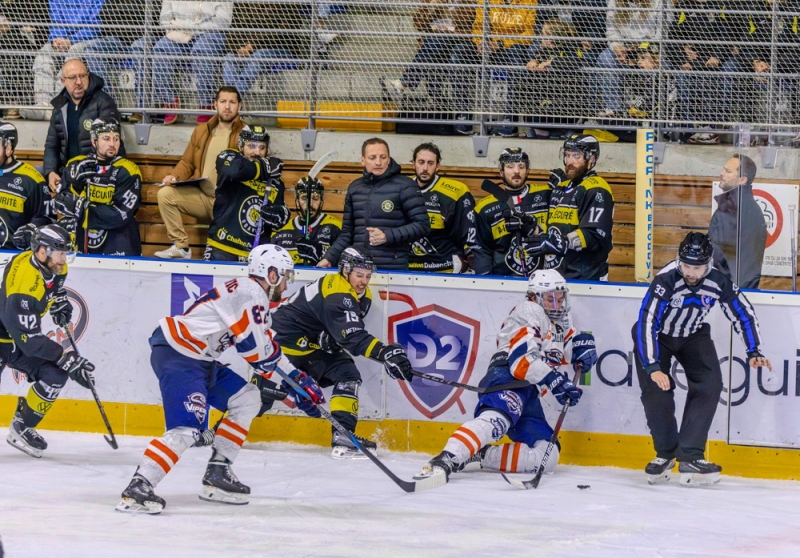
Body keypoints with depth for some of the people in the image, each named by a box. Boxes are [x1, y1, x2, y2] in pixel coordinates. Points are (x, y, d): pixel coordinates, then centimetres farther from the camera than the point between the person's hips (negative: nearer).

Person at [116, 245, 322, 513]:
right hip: (177, 357, -11)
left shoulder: (256, 299, 20)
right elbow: (256, 350, -16)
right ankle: (137, 488, -29)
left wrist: (299, 380, 25)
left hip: (199, 358, 11)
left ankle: (217, 474, 15)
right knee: (189, 429, -23)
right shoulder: (251, 294, -13)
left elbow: (266, 349, 27)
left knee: (247, 399, 17)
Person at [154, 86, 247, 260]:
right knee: (165, 194, -16)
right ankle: (181, 247, -12)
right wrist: (175, 176, -2)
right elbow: (187, 162, 20)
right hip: (201, 196, 5)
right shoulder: (202, 131, 14)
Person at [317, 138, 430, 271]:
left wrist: (388, 236, -16)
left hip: (393, 270, -5)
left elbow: (422, 225, -7)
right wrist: (329, 258, 6)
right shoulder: (355, 188, 13)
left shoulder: (404, 186, -3)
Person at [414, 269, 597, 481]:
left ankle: (476, 454, -7)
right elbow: (523, 358, -16)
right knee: (498, 419, -40)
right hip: (508, 378, -9)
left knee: (546, 458, -2)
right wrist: (556, 382, -23)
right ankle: (444, 461, -55)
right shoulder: (529, 312, -3)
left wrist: (582, 343, 13)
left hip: (528, 394, 9)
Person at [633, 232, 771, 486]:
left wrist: (754, 352, -15)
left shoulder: (719, 281, -21)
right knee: (656, 389, -15)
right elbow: (646, 324, -37)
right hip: (657, 334, -3)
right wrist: (652, 367, -45)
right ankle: (666, 453, 9)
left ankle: (689, 456, -14)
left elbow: (744, 314, -7)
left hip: (693, 336, 3)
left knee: (709, 384, -15)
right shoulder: (666, 280, -33)